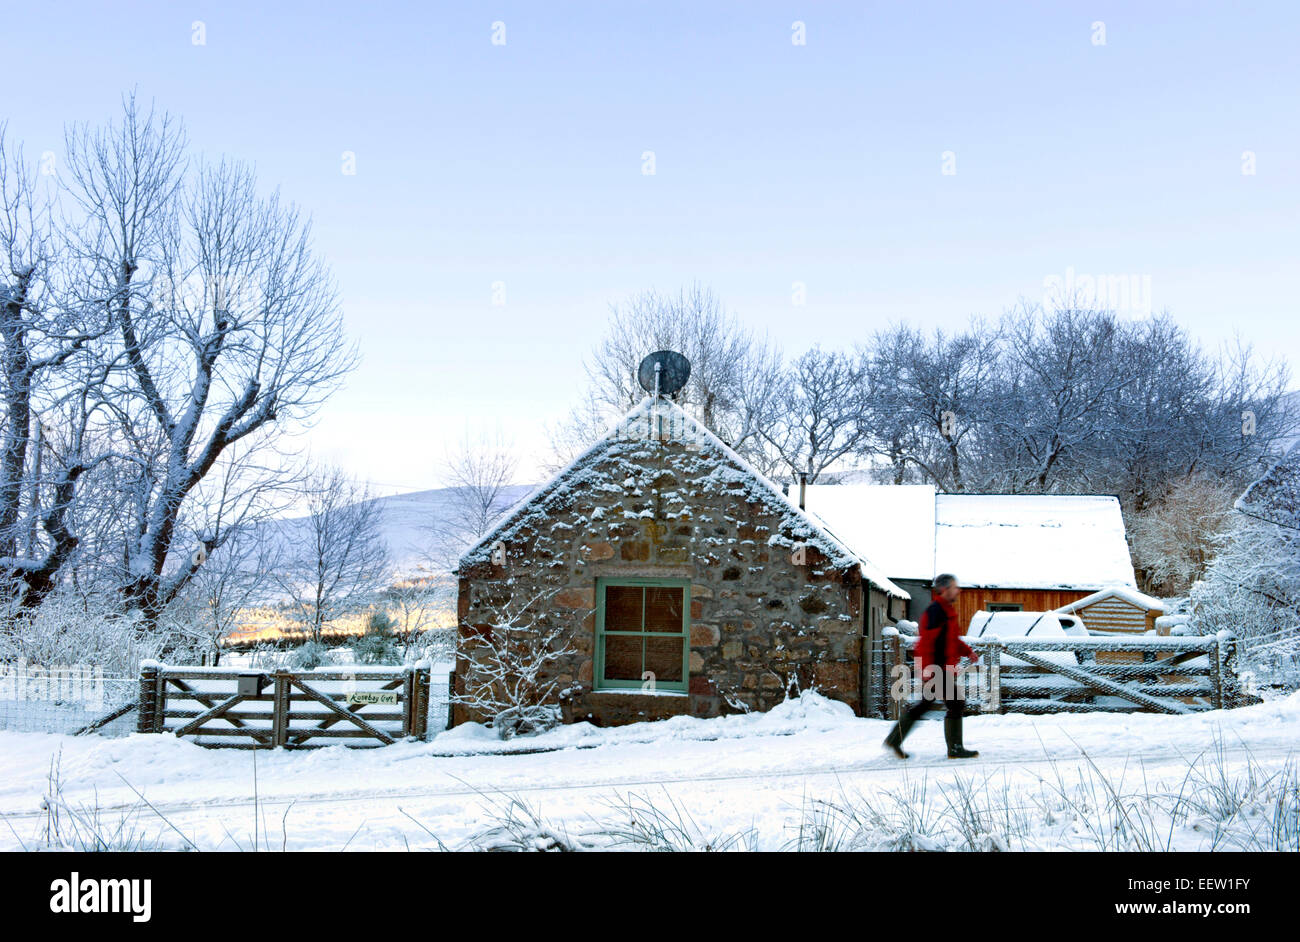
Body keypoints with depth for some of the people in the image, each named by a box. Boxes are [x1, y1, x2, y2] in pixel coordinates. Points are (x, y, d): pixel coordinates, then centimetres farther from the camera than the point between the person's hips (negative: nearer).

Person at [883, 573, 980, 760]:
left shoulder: (948, 610, 17)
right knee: (955, 704, -5)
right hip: (937, 669, -11)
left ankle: (894, 739, 18)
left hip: (943, 669, 11)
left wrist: (968, 652, 14)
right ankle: (955, 748, 4)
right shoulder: (936, 611, -16)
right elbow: (926, 641, -22)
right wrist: (928, 669, -26)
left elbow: (953, 639, 27)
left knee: (925, 704, 14)